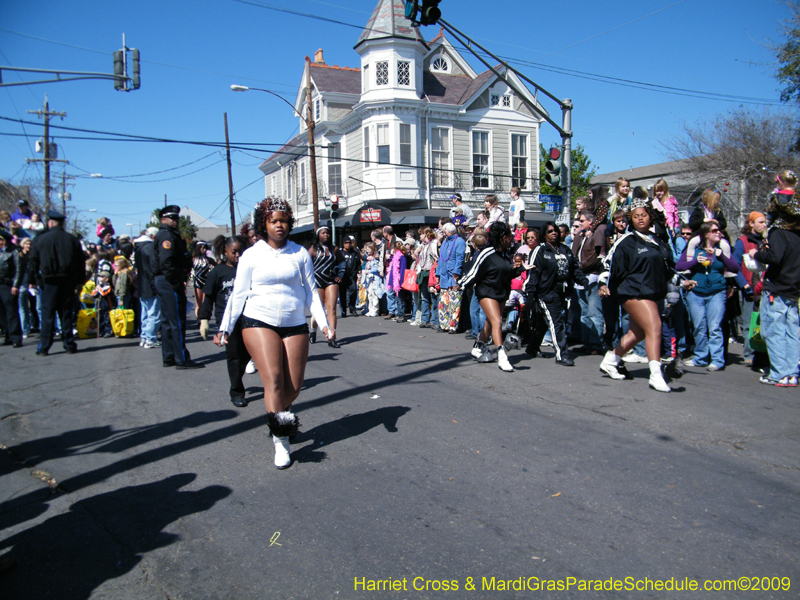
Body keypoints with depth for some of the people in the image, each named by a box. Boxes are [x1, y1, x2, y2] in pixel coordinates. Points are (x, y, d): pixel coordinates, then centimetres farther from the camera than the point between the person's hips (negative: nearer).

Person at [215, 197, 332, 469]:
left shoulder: (300, 253, 6)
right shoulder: (251, 255, 3)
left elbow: (311, 291, 8)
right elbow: (238, 294, 7)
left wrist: (324, 323, 0)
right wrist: (225, 328, 2)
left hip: (295, 325, 2)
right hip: (259, 322, -2)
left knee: (293, 387, 1)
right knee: (273, 380, -16)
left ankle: (279, 416, 33)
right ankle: (280, 441, -10)